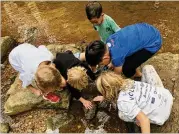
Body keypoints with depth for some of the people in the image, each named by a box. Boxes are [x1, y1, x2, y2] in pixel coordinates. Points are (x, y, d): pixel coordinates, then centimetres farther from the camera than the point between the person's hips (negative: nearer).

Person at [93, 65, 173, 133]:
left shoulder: (123, 101, -24)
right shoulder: (127, 82, -3)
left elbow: (144, 120, -27)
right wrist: (104, 97, 26)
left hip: (162, 113, -7)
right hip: (166, 95, 7)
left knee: (123, 114, -10)